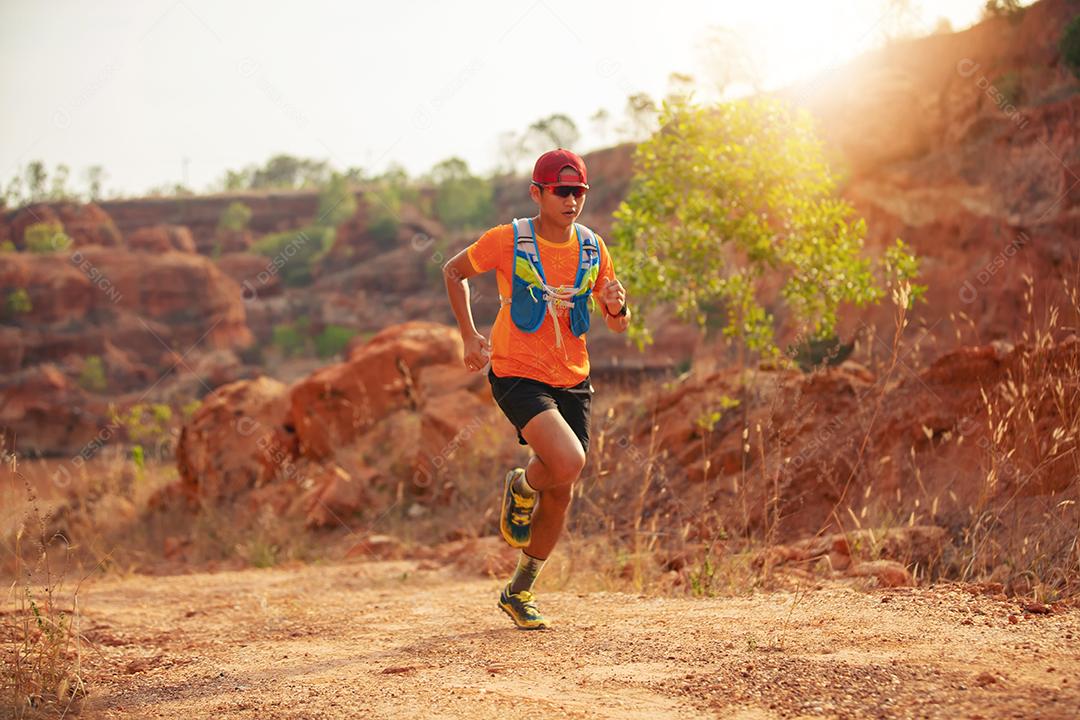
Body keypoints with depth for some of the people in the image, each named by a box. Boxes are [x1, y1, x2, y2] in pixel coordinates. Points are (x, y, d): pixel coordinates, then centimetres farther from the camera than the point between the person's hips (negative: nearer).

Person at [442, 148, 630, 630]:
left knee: (560, 493, 8)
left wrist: (617, 307, -15)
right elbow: (454, 271, 6)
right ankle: (519, 487, 9)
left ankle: (519, 592, 28)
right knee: (568, 460, -28)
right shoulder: (507, 241, -10)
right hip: (517, 373, -5)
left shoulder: (592, 247, 2)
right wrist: (469, 335, -1)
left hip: (572, 380, 5)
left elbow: (618, 325, 9)